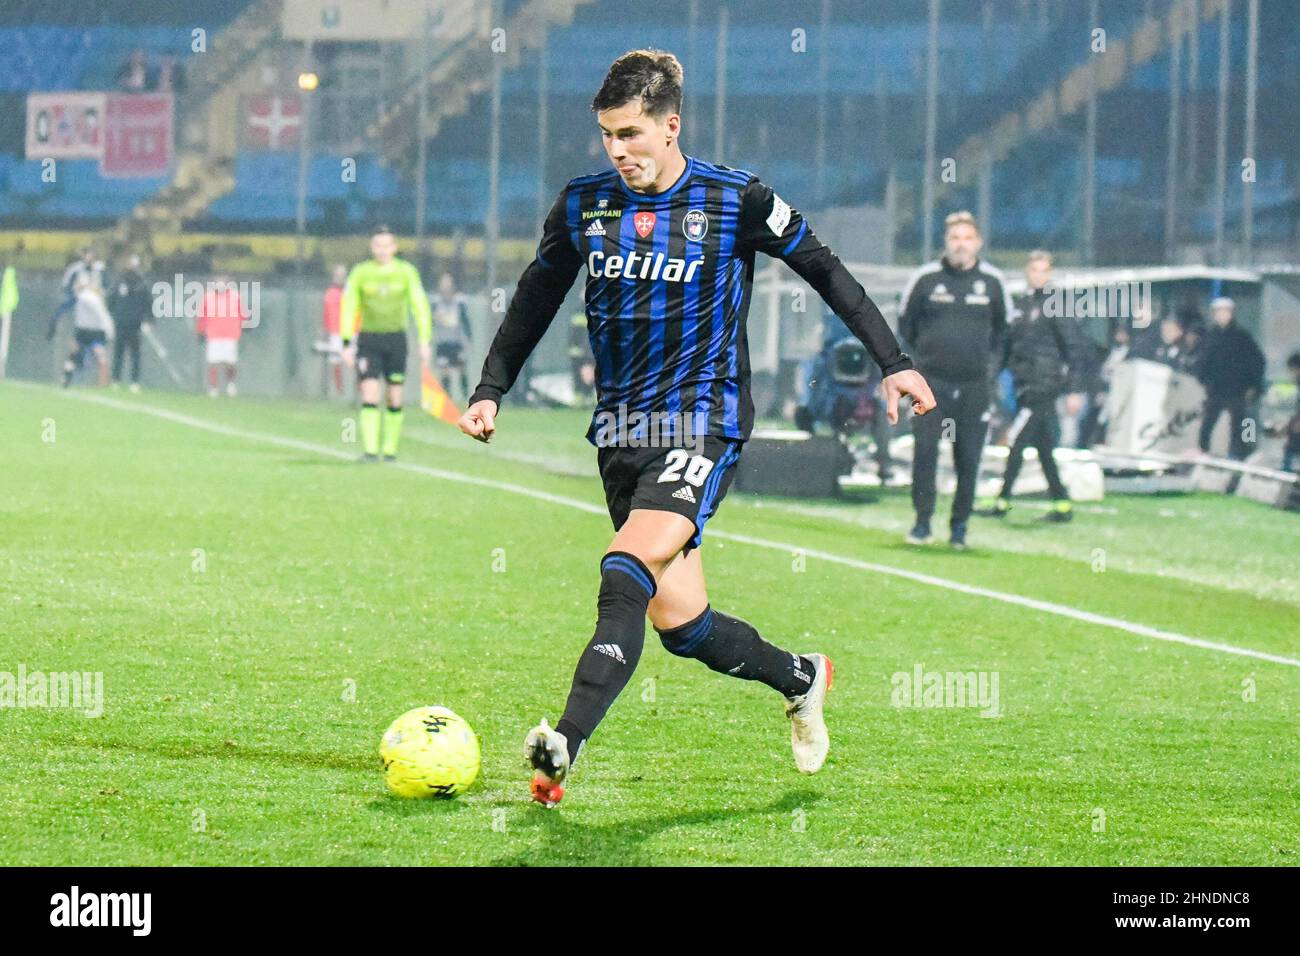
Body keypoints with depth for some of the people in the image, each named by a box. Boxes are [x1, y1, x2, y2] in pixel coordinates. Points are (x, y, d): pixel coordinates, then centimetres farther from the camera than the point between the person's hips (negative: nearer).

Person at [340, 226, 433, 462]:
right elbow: (348, 309, 1)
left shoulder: (406, 272, 0)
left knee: (395, 398, 2)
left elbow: (420, 306, 1)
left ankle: (390, 449, 13)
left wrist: (425, 342, -7)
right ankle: (370, 450, -14)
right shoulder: (360, 273, -1)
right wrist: (347, 344, -4)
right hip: (368, 339, -1)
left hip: (396, 339, 1)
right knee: (370, 395, -12)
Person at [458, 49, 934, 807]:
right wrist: (491, 391, 9)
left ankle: (564, 749, -34)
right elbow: (535, 301, 17)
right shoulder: (583, 205, 5)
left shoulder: (735, 200, -5)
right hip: (621, 431, 5)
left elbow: (825, 272, 5)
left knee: (627, 573, -26)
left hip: (705, 426, -5)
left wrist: (893, 362, 3)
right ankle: (801, 678, 32)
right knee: (676, 618, 4)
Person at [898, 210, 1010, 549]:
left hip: (975, 384, 1)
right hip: (932, 381, -1)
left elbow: (1003, 326, 21)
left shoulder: (992, 281, 5)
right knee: (924, 450, -10)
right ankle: (922, 521, -2)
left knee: (969, 459, 1)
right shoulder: (925, 279, 0)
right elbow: (905, 323, 14)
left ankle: (959, 525, 12)